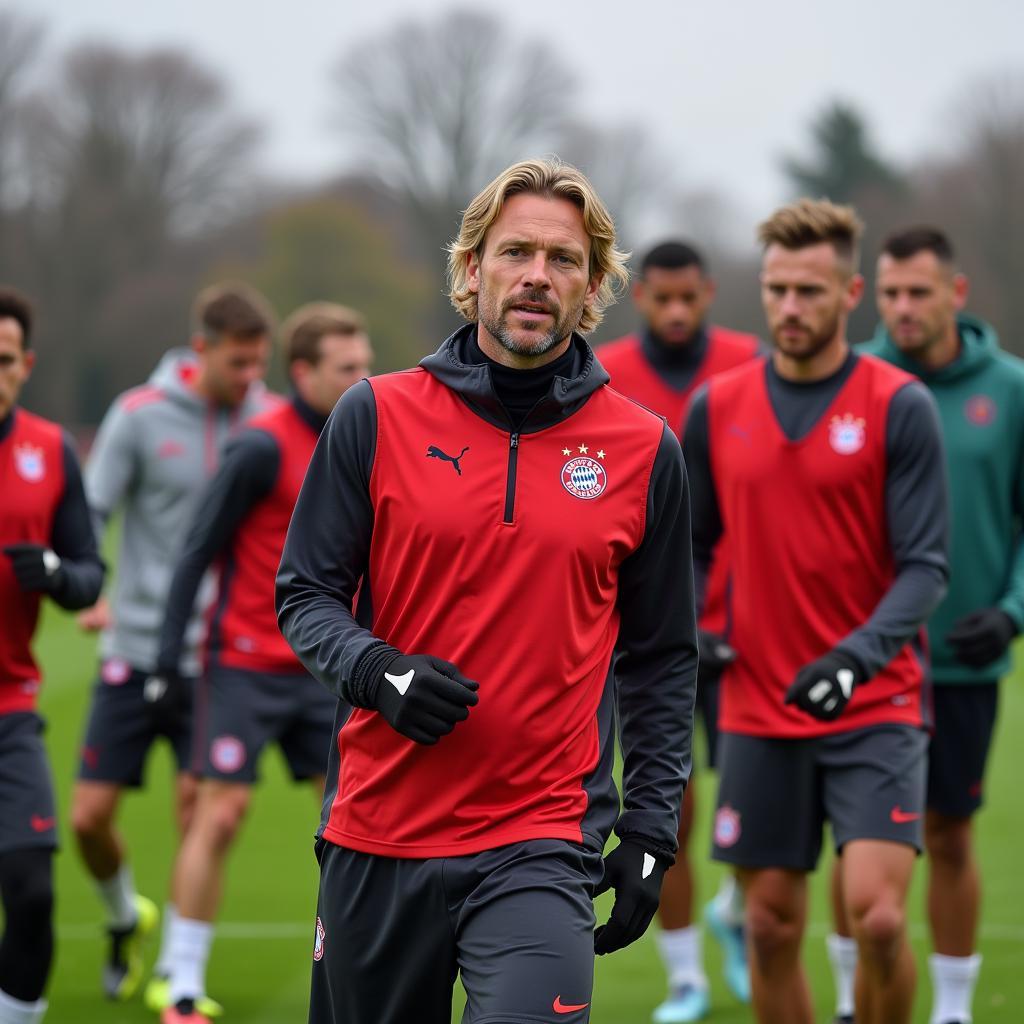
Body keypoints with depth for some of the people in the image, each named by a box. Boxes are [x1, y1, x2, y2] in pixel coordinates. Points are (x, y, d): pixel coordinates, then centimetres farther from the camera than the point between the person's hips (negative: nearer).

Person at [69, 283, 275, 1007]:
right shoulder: (140, 416, -5)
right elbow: (88, 515, -3)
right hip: (138, 649, 0)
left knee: (199, 811, -7)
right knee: (91, 816, 1)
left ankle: (177, 969, 10)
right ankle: (126, 918, 31)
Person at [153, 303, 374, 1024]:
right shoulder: (262, 448, -13)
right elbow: (200, 549, -11)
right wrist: (172, 649, -15)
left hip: (325, 670, 6)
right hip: (247, 666, -6)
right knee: (221, 815, -6)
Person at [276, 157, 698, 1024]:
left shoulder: (645, 451, 3)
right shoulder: (377, 416, 1)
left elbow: (663, 657, 10)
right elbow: (305, 593, 6)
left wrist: (652, 827, 4)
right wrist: (377, 671, -14)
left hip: (543, 844, -1)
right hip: (376, 835, 1)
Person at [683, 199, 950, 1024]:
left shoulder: (900, 406, -6)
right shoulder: (719, 408, 5)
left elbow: (925, 566, -9)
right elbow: (693, 546, 14)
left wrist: (859, 653, -24)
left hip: (875, 707, -3)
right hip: (758, 714, 3)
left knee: (877, 913, -16)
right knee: (772, 930, 6)